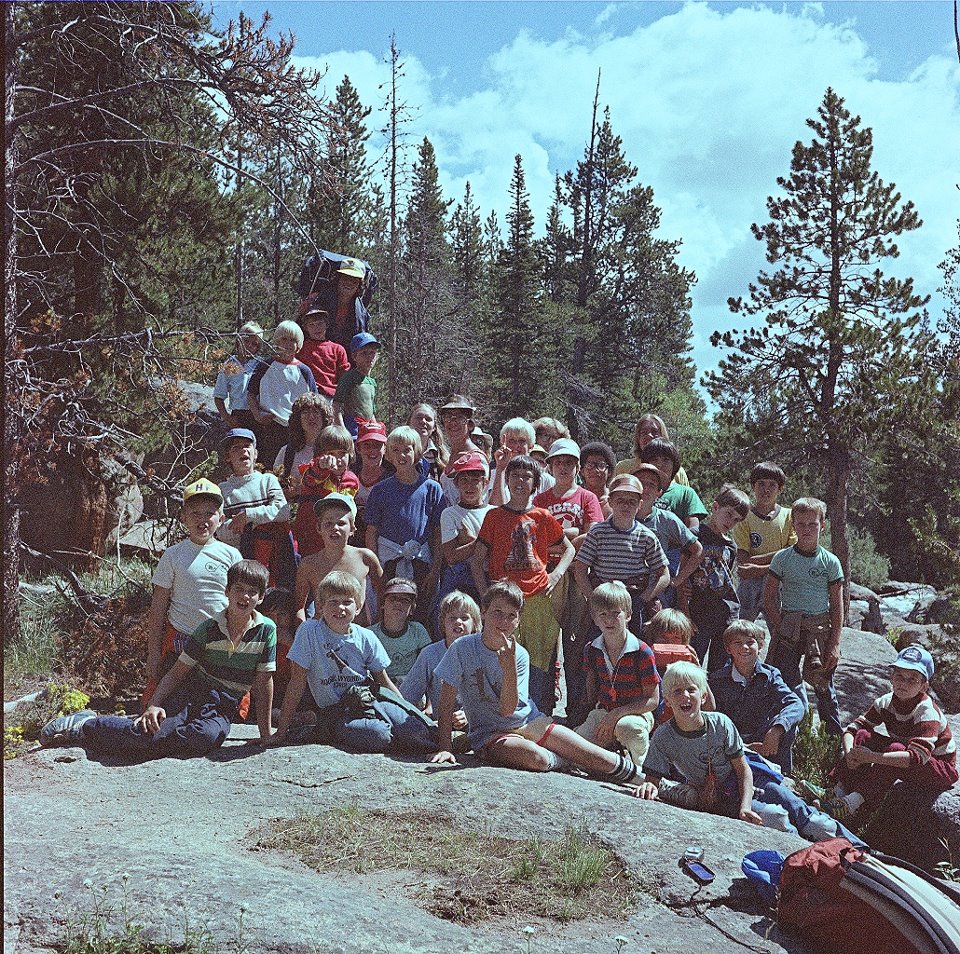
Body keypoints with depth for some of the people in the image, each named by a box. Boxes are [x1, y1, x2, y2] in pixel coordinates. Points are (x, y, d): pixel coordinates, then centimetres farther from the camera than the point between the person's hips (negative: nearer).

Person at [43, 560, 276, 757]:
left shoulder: (266, 630, -2)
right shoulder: (208, 629, -2)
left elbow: (263, 682, 2)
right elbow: (177, 672, -1)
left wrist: (266, 734, 3)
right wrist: (153, 706, -16)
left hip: (223, 710, 1)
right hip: (188, 696, -1)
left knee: (209, 736, -37)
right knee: (151, 729, -31)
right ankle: (86, 725, -6)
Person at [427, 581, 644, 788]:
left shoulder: (519, 655, -7)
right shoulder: (462, 649, -13)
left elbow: (508, 709, -17)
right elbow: (447, 705, -10)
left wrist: (509, 667, -30)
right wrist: (445, 749, -18)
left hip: (529, 721, 3)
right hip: (491, 734, -3)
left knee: (605, 761, -10)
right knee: (536, 758, -36)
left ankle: (639, 777, 21)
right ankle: (566, 760, -2)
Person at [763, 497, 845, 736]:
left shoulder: (830, 562, 3)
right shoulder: (782, 558, 2)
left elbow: (837, 606, 3)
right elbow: (770, 597, 3)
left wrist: (834, 642, -2)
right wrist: (779, 629, -7)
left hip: (821, 627, 0)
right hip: (789, 626, 0)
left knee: (824, 685, 5)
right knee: (787, 681, -4)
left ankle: (837, 737, 18)